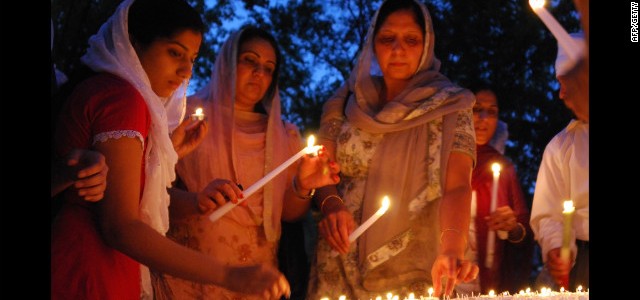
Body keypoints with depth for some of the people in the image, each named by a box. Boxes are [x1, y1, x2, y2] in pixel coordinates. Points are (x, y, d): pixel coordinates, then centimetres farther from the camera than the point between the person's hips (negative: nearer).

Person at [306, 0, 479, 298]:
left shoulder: (450, 106, -3)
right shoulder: (345, 103, 5)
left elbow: (457, 185, -14)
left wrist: (452, 249, -32)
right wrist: (331, 205, -18)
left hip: (415, 271, -2)